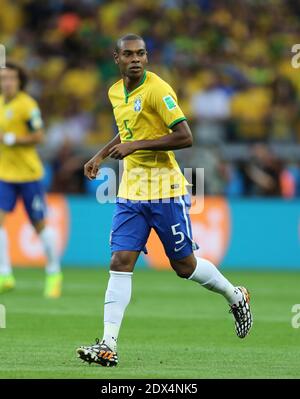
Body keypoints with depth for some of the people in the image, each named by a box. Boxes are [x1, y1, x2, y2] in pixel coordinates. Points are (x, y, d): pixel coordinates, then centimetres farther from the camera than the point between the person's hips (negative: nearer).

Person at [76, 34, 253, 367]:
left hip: (165, 190, -6)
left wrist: (137, 145, -22)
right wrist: (101, 156, 15)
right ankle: (108, 346, -11)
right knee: (120, 262, -7)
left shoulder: (158, 90, -14)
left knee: (184, 266, 5)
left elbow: (185, 137, -19)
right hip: (130, 190, 6)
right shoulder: (115, 92, 9)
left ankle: (236, 297, 33)